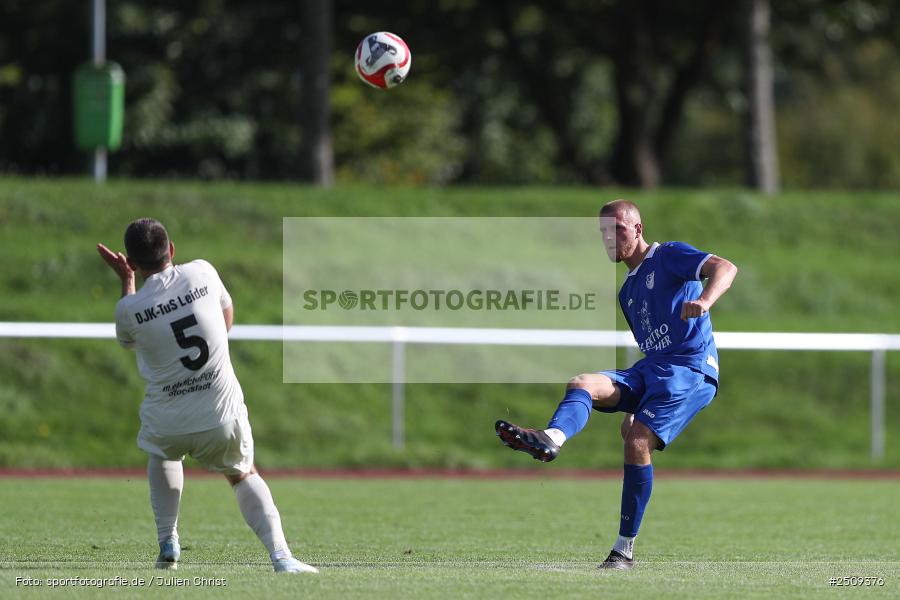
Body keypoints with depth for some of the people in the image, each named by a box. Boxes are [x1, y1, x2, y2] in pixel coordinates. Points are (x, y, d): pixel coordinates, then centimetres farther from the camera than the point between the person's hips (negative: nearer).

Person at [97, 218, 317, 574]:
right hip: (223, 416, 0)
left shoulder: (128, 309, -10)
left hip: (167, 424, 0)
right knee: (243, 475, 23)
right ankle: (280, 555, 2)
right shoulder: (202, 273, -6)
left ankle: (168, 544, 27)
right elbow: (227, 317, 14)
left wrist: (125, 279, 20)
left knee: (162, 455, 36)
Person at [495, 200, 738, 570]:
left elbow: (725, 268, -16)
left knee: (637, 441, -23)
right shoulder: (628, 292, 25)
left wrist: (704, 301, -38)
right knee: (582, 385, -18)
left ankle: (625, 549, -17)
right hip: (649, 371, 8)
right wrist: (633, 407, 29)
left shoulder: (669, 256, 0)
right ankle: (551, 438, -52)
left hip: (691, 370, -8)